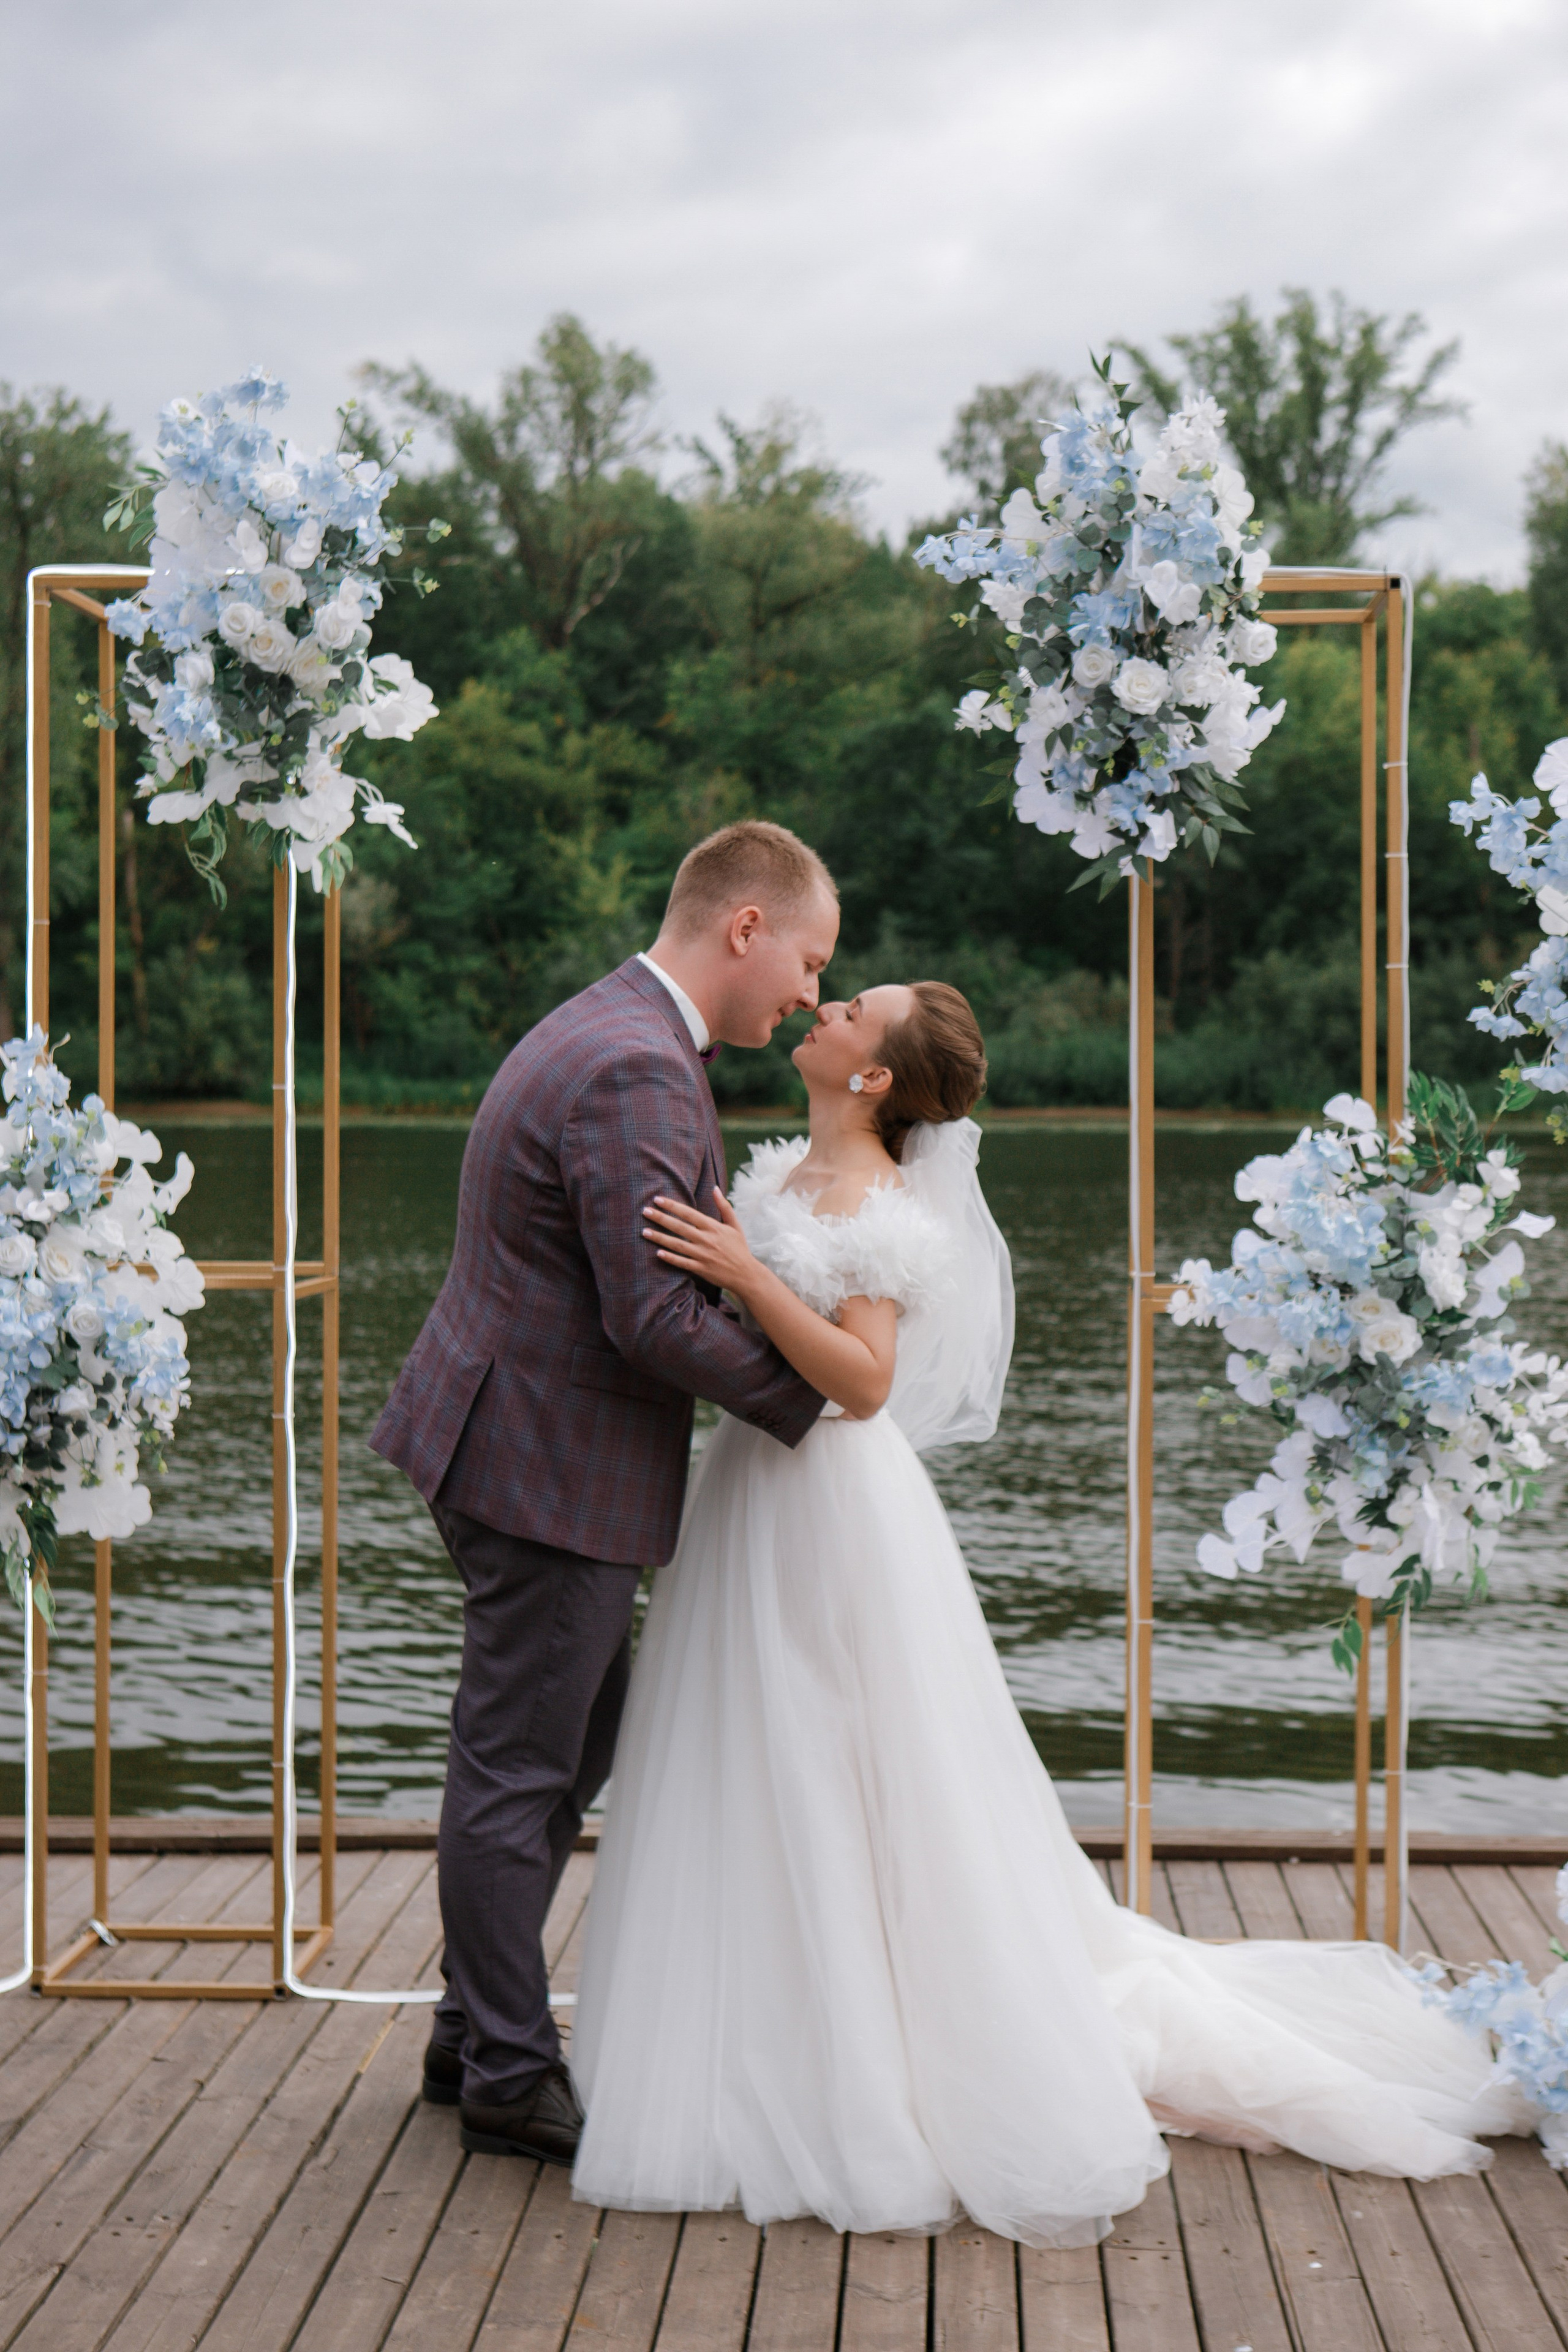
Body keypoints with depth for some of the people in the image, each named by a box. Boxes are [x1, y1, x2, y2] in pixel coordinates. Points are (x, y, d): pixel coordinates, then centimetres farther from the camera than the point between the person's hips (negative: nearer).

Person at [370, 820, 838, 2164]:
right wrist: (808, 1396, -12)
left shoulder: (621, 1037, 13)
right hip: (551, 1467, -11)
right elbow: (659, 1319, -25)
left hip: (530, 1441, 11)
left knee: (580, 1745, 20)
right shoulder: (636, 1072, -22)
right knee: (517, 1774, 2)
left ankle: (478, 2029, 32)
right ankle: (509, 2077, 16)